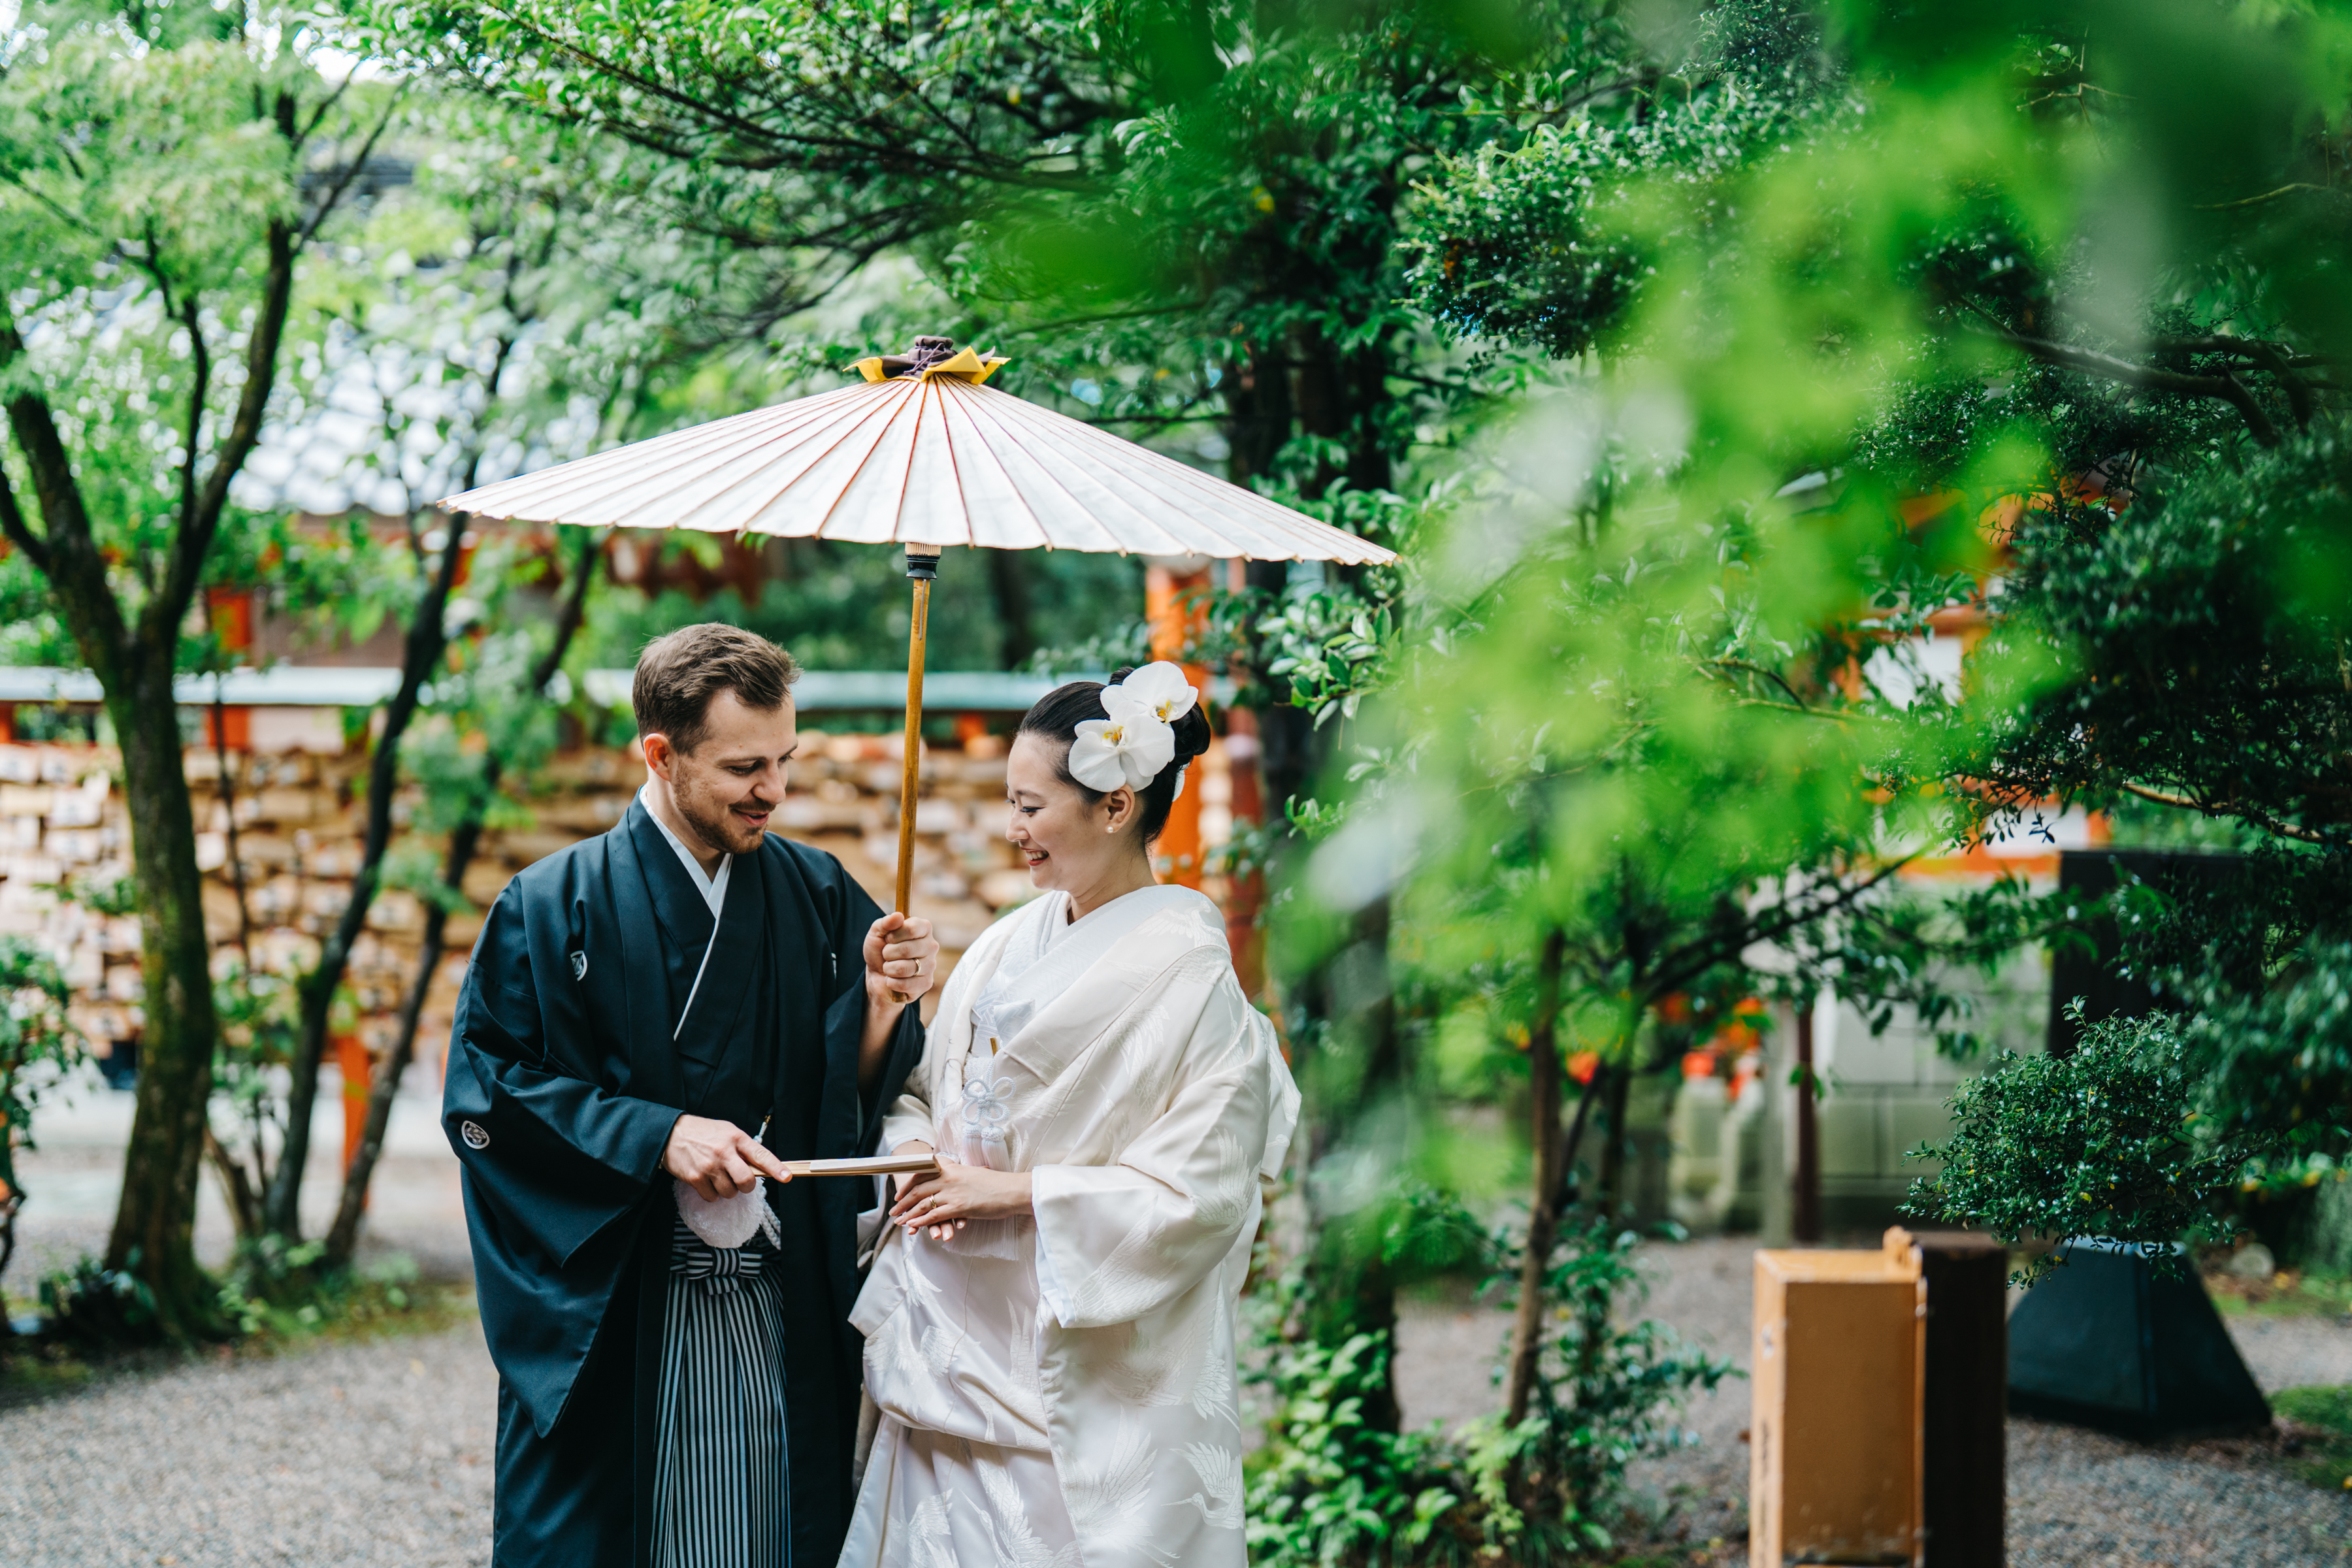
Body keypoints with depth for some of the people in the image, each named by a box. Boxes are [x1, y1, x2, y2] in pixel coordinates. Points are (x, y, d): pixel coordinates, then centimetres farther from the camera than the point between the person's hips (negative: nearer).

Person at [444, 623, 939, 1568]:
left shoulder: (819, 896, 5)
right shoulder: (554, 909, -4)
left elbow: (855, 1096, 3)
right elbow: (485, 1096, -8)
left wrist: (882, 1002, -17)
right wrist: (654, 1136, -17)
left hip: (785, 1318, 3)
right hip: (612, 1325, -3)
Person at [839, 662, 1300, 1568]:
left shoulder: (1190, 977, -13)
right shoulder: (1006, 947, 9)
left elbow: (1201, 1194, -16)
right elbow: (922, 1092, 17)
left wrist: (1012, 1190, -16)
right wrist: (917, 1152, -6)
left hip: (1086, 1365, -6)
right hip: (957, 1336, 7)